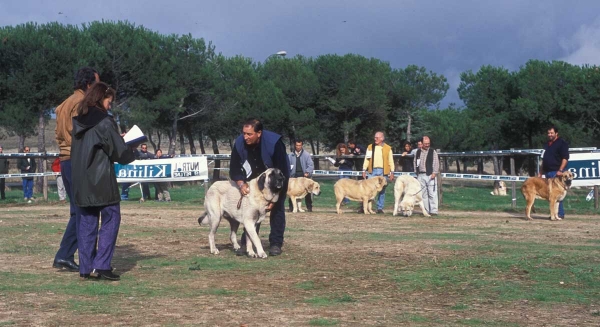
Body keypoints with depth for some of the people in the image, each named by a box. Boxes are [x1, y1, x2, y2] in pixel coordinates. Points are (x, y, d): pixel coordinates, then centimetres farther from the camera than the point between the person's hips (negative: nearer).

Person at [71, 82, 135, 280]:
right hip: (102, 180, -7)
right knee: (111, 220, 1)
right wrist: (131, 154, 12)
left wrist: (116, 138, 19)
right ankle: (101, 265, -6)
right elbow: (119, 151, -9)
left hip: (80, 180, 7)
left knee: (86, 223, 10)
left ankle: (86, 268, 9)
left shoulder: (78, 122, 10)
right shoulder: (104, 121, -11)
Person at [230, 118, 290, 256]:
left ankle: (276, 244, -4)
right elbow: (234, 169, -17)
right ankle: (247, 243, 2)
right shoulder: (239, 143, -25)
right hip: (255, 178, 3)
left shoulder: (274, 142, -36)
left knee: (277, 208, -9)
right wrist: (241, 184, -37)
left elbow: (282, 171, -32)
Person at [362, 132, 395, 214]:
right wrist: (364, 170, 3)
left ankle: (380, 208, 10)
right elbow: (366, 159, 10)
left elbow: (391, 161, 4)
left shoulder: (388, 148, 4)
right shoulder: (370, 147, 9)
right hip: (372, 171, 1)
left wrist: (392, 172, -1)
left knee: (382, 190, 4)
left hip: (383, 171, -1)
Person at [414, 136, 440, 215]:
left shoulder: (433, 152, 2)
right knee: (423, 194, 6)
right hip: (420, 175, 4)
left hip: (430, 175, -4)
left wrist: (434, 173, -12)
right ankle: (426, 210, 12)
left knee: (432, 194, -9)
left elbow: (436, 163, -3)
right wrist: (416, 171, 11)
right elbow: (415, 162, 19)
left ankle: (433, 211, -8)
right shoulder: (418, 152, 13)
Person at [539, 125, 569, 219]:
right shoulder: (547, 144, 20)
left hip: (557, 172, -8)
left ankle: (560, 214, -8)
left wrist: (560, 170, -21)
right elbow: (544, 160, 26)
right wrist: (540, 172, 21)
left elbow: (565, 158, -12)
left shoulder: (562, 143, -4)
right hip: (548, 172, 8)